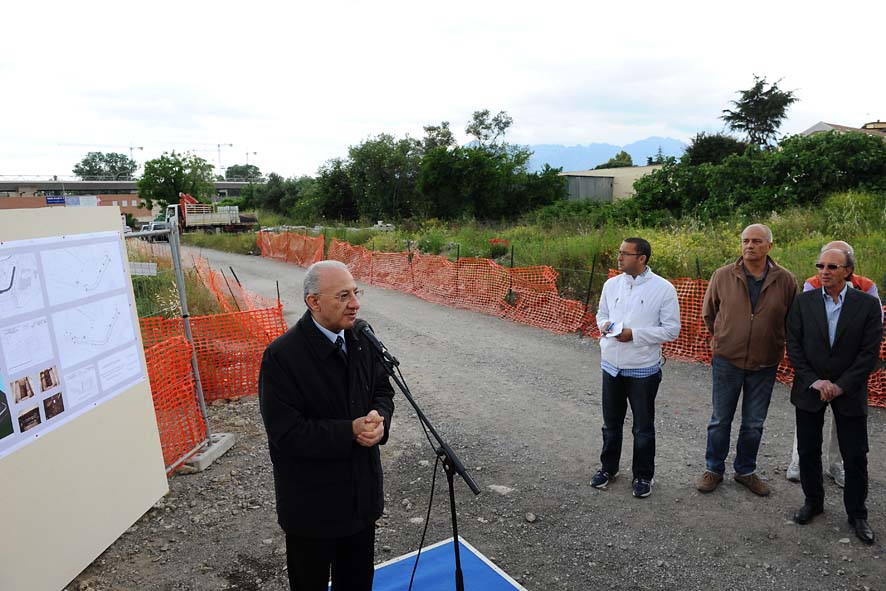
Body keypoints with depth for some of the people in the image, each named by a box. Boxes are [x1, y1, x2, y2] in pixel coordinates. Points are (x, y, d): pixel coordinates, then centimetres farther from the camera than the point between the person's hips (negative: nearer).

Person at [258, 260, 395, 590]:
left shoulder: (362, 339, -5)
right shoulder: (282, 356, -23)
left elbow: (382, 389, 5)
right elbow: (287, 433, -24)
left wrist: (378, 418, -16)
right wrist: (350, 431, -26)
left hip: (362, 492, 5)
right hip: (312, 503, -5)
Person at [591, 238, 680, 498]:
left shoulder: (663, 288, -13)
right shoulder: (611, 284, 1)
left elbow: (671, 330, -11)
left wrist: (634, 334, -21)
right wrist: (604, 325, -10)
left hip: (644, 369, -4)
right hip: (611, 366, 4)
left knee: (643, 427, 11)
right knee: (611, 423, 18)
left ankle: (643, 476, 30)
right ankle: (608, 467, 37)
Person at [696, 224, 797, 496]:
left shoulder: (785, 280, -6)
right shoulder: (722, 276, -7)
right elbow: (708, 312, 9)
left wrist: (775, 344, 8)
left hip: (764, 364, 1)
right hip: (727, 360, -1)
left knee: (754, 424, 14)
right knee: (720, 420, 10)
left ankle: (746, 471, 33)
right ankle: (714, 469, 27)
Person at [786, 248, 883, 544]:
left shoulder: (868, 304, -5)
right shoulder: (803, 302, -2)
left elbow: (869, 353, -8)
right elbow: (794, 346, -3)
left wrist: (841, 386, -13)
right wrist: (814, 381, -12)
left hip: (849, 392, -1)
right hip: (809, 389, 1)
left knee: (855, 457, 7)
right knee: (808, 451, 12)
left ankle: (857, 514, 25)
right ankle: (813, 501, 31)